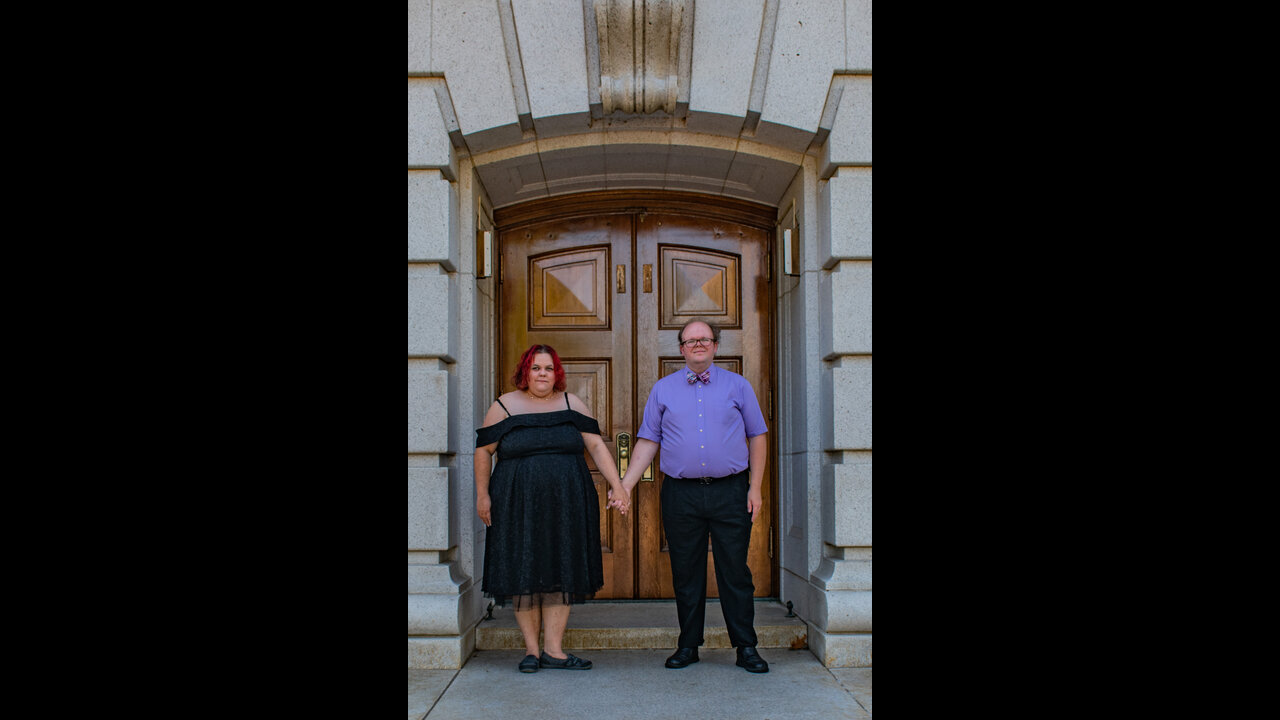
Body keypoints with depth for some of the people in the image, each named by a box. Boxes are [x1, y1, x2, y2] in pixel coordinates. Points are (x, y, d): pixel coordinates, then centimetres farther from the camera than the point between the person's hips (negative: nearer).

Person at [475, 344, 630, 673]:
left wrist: (618, 487, -4)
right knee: (524, 575, 2)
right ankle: (531, 649, 13)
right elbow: (483, 451, 5)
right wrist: (482, 495, 0)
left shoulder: (572, 404, 7)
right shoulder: (505, 406, 2)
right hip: (519, 505, -2)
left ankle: (554, 650, 10)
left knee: (562, 574, 3)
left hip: (566, 505, 2)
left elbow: (596, 446, 4)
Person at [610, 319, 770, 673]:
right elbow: (648, 441, 10)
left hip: (730, 492, -1)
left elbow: (757, 437, 9)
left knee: (735, 571, 2)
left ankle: (746, 647, 12)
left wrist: (755, 487, 2)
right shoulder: (662, 389, 10)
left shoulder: (738, 385, 8)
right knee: (686, 573, 7)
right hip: (680, 494, 1)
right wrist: (626, 484, 1)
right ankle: (688, 645, 20)